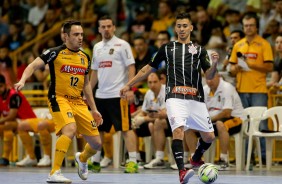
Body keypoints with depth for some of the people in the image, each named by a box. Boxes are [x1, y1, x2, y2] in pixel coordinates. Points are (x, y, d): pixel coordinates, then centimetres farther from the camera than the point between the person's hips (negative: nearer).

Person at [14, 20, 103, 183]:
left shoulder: (85, 57, 13)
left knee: (96, 143, 4)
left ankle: (82, 159, 41)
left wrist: (94, 109, 21)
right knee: (70, 129, -33)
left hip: (79, 102, 6)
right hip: (59, 98, -6)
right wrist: (23, 81, -31)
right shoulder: (55, 53, -5)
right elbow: (33, 66, -11)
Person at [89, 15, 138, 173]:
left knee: (126, 128, -9)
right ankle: (96, 161, 23)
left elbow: (131, 67, -9)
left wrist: (130, 89, -18)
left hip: (118, 95, -7)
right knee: (98, 129, 12)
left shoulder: (122, 45, -4)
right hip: (101, 95, 7)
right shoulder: (97, 47, 15)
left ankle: (133, 162, -9)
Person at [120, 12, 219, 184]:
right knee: (178, 130, -26)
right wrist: (128, 85, 17)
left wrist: (215, 64, -15)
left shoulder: (199, 49, 14)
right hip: (175, 97, -2)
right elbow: (148, 68, 20)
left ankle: (196, 158, 36)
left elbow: (209, 76, 6)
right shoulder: (167, 48, 13)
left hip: (196, 99, 2)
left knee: (209, 136, 4)